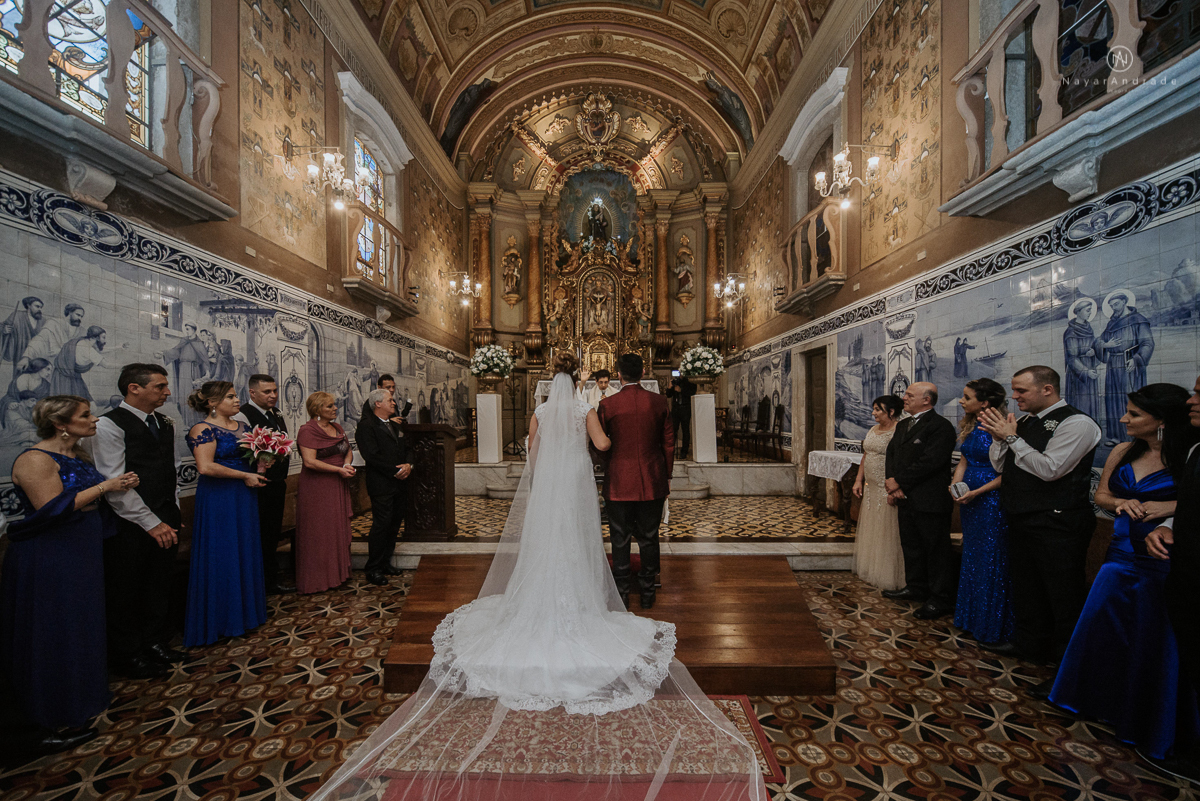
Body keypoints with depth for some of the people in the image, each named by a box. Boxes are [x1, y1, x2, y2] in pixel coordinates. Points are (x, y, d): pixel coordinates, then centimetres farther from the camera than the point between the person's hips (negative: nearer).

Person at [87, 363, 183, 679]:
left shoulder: (166, 423, 8)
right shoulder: (109, 425, -13)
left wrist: (173, 512, 8)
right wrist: (151, 522, -15)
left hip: (164, 519, 6)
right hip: (130, 523, -6)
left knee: (160, 584, 17)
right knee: (125, 591, 10)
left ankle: (154, 642, 35)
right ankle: (127, 656, 28)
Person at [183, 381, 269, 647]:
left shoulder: (242, 427, 11)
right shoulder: (203, 429, -12)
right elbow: (206, 467, -22)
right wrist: (245, 476, -16)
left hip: (244, 497, 7)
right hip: (217, 499, -7)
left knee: (246, 552, 14)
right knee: (221, 557, 4)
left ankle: (245, 610, 29)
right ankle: (220, 619, 20)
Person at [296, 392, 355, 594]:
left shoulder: (337, 428, 11)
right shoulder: (308, 430, -13)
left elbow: (348, 450, 16)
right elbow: (310, 462, -20)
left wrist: (347, 463, -6)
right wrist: (339, 469, -16)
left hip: (337, 487, 7)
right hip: (317, 488, -7)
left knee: (338, 530, 13)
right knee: (318, 533, 2)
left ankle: (337, 572, 27)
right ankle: (317, 579, 17)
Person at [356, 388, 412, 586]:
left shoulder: (395, 425, 19)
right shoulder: (366, 425, -7)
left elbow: (406, 449, 17)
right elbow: (372, 456, -16)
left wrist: (408, 465, -4)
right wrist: (396, 471, -15)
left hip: (399, 483, 8)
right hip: (381, 484, -7)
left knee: (395, 524, 12)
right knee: (381, 525, -4)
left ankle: (385, 562, 25)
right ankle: (373, 569, 10)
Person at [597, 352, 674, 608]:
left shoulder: (607, 404, -9)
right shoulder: (659, 402, -3)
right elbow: (669, 444, 3)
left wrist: (602, 469, 19)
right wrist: (666, 475, 15)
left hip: (619, 482, -2)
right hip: (653, 482, 2)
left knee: (620, 540, 11)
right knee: (649, 538, 14)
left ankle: (622, 593, 23)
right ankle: (647, 592, 27)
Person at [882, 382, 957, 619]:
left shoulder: (941, 426, -13)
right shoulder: (902, 425, 14)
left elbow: (929, 462, -21)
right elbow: (891, 455, 12)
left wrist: (898, 482, -14)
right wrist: (892, 486, -1)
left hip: (930, 501, -8)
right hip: (906, 499, 8)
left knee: (936, 550, 4)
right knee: (911, 546, 18)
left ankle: (941, 599, 16)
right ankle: (916, 588, 33)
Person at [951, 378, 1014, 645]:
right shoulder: (970, 427, 8)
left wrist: (977, 492, -21)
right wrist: (954, 486, -2)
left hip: (991, 500, -8)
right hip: (969, 500, 8)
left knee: (991, 561, 5)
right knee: (972, 557, 18)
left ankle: (992, 626, 22)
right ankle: (971, 617, 35)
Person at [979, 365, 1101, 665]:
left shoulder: (1077, 423, -12)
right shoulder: (1025, 422, 11)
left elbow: (1049, 469, -22)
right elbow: (999, 465, 10)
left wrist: (1011, 437, -17)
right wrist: (998, 436, -6)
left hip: (1057, 525, -8)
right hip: (1021, 521, 8)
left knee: (1064, 595, 5)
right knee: (1025, 587, 20)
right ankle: (1029, 643, 36)